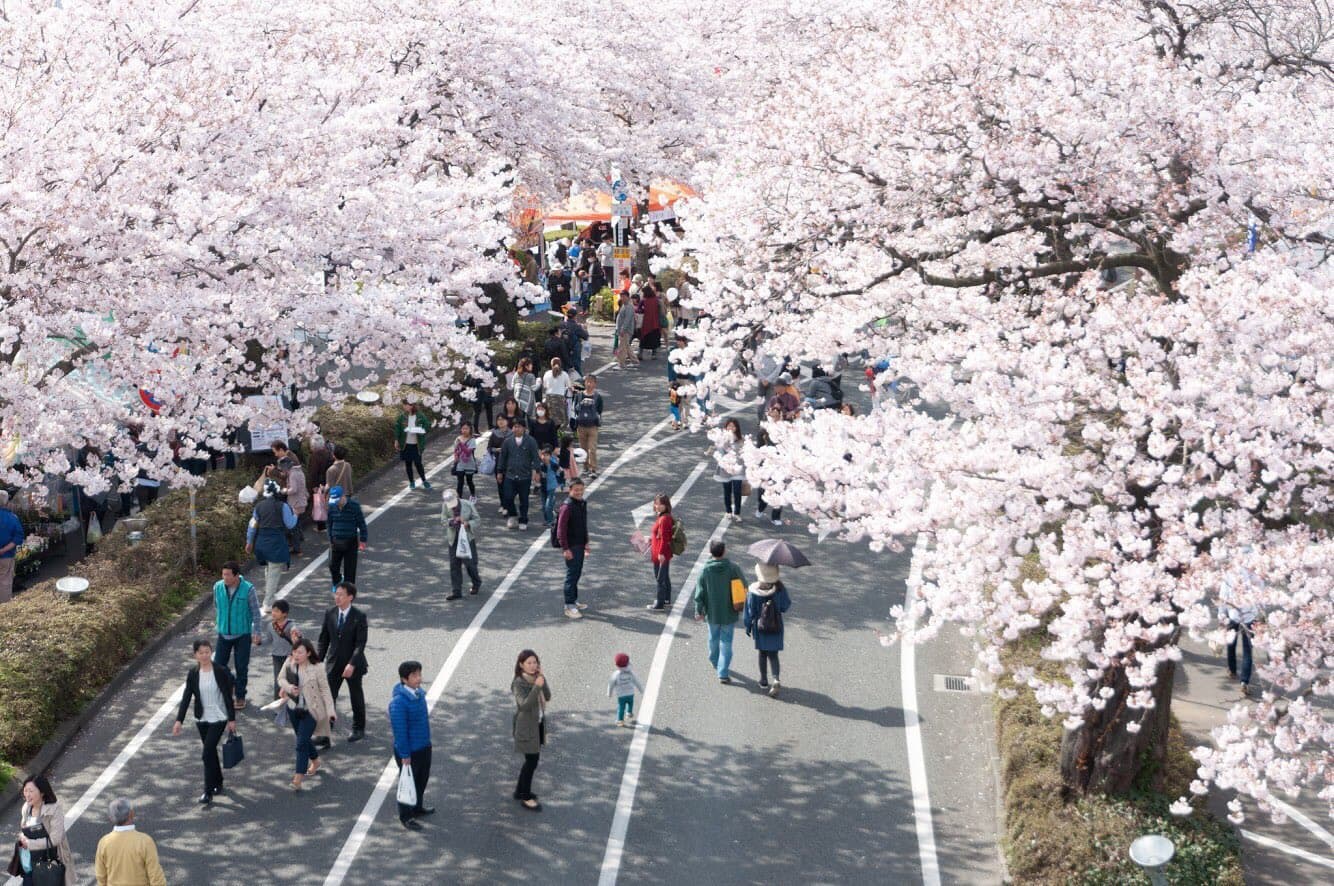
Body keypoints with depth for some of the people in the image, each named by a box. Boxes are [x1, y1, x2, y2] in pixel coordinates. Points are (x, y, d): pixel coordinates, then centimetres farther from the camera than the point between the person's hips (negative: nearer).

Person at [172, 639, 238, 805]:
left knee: (208, 753, -11)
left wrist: (232, 719, -6)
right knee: (211, 752, 15)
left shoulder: (221, 671, -12)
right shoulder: (193, 674, -2)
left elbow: (228, 696, -7)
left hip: (218, 718, -4)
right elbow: (186, 697, -3)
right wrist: (179, 720, -11)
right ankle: (218, 783, 34)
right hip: (202, 718, 4)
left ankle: (208, 792, -6)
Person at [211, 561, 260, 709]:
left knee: (241, 667, 6)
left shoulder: (248, 589, -16)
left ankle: (240, 697, 22)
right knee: (218, 664, 5)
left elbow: (255, 612, -7)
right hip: (224, 634, 3)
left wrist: (256, 633, -7)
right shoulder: (218, 587, -7)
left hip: (243, 634, -3)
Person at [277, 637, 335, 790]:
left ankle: (298, 778, -9)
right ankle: (315, 760, 49)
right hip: (293, 709, 6)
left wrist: (330, 710, -17)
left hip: (310, 710, -6)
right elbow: (281, 678, 6)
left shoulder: (316, 669, -18)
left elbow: (325, 690, -13)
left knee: (302, 743, -11)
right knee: (303, 739, 22)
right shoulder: (289, 662, -5)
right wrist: (288, 687, -17)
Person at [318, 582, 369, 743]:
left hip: (353, 664, -3)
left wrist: (352, 664, -27)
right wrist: (319, 659, 3)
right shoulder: (330, 613, -2)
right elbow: (324, 638, 6)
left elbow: (360, 643, -18)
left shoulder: (359, 616, -14)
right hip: (333, 663, 3)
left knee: (356, 697, 14)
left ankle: (359, 729, 33)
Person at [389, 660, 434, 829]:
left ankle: (418, 807, 44)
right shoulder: (399, 701, -28)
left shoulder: (419, 693, -2)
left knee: (422, 779, 23)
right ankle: (406, 816, 24)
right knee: (409, 782, 8)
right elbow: (400, 731, -23)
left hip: (424, 747, 8)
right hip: (410, 751, -8)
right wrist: (405, 755, -19)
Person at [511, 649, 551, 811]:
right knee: (532, 760, -4)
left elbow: (548, 697, -4)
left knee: (531, 759, 16)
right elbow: (524, 705, -28)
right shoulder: (519, 683, -18)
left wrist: (542, 678, -14)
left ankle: (520, 791, 30)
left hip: (538, 724, 7)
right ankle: (526, 797, 7)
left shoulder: (536, 679, 2)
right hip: (526, 726, -7)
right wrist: (537, 687, -33)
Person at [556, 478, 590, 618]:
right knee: (571, 575, -4)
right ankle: (569, 606, 1)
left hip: (580, 545, 8)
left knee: (577, 574, 16)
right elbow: (561, 530, -19)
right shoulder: (567, 507, -19)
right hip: (571, 547, -8)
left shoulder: (583, 504, 7)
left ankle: (574, 600, 29)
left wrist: (586, 543, 20)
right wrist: (565, 549, -21)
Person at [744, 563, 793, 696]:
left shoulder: (753, 591, -16)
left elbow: (749, 611, -7)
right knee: (773, 654, 9)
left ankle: (764, 680, 27)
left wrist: (748, 626, 6)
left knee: (762, 653, 18)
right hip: (776, 627, 0)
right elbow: (785, 606, -4)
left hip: (760, 627, 0)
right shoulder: (779, 589, -15)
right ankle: (776, 679, -12)